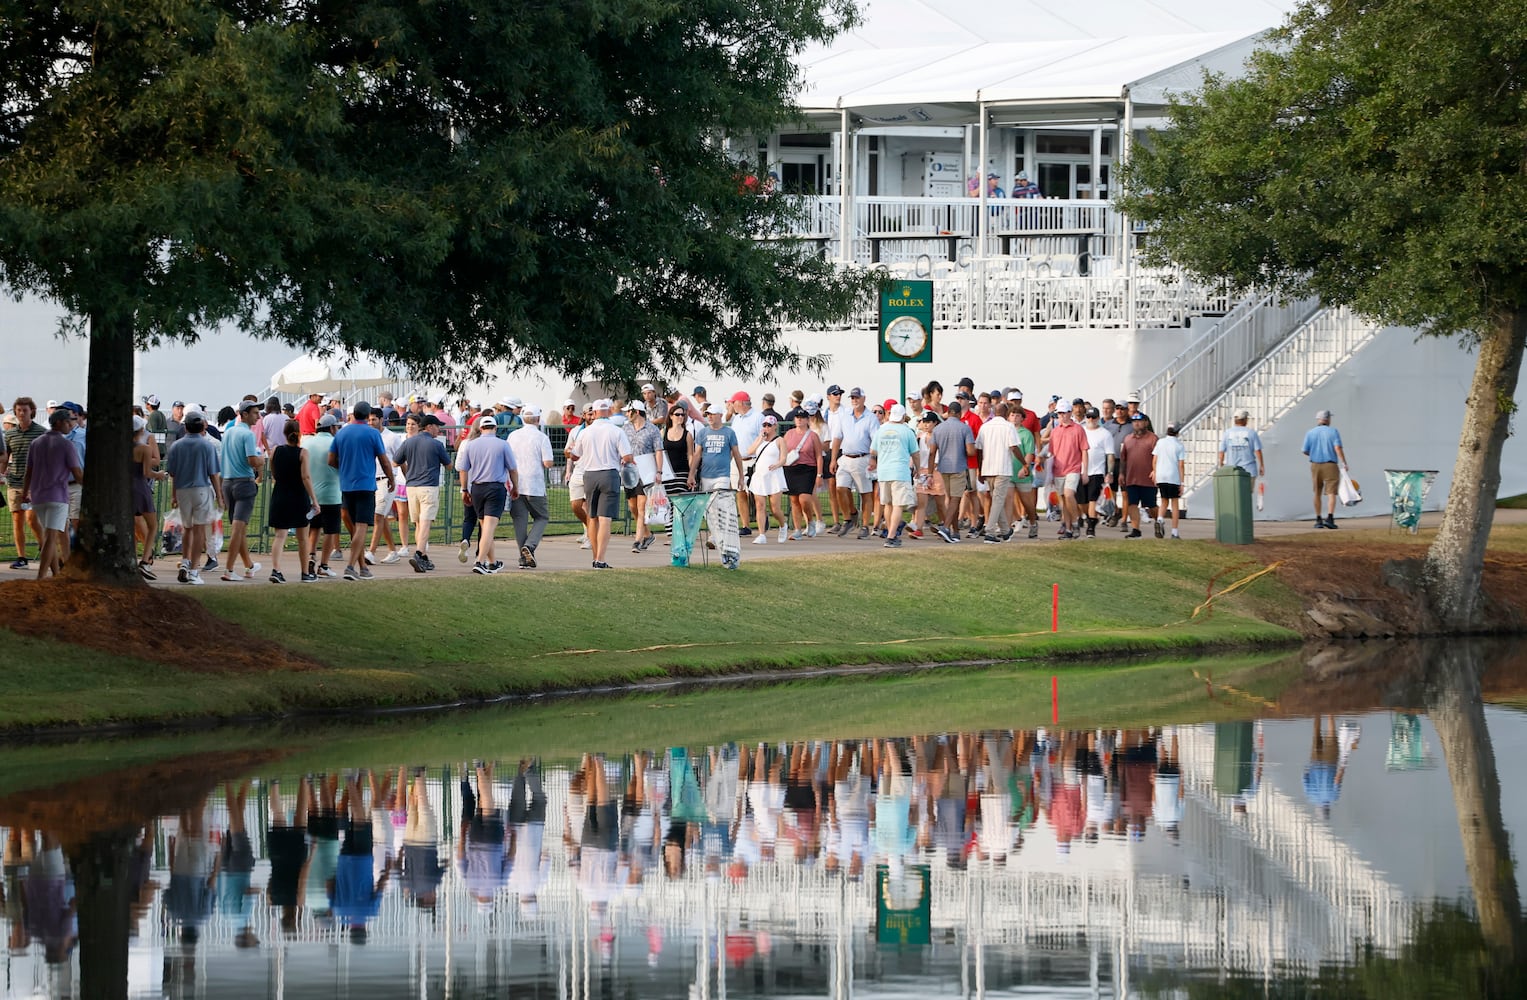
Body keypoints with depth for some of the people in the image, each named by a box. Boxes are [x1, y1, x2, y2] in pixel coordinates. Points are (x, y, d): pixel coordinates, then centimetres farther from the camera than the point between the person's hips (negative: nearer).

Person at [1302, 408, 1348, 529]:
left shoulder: (1310, 433, 2)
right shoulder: (1333, 432, -5)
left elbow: (1305, 451, 3)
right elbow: (1338, 448, -17)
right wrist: (1344, 463, -17)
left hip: (1315, 465, 3)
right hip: (1330, 465, -3)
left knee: (1317, 493, 15)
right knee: (1331, 493, -6)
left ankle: (1318, 520, 17)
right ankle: (1330, 518, -22)